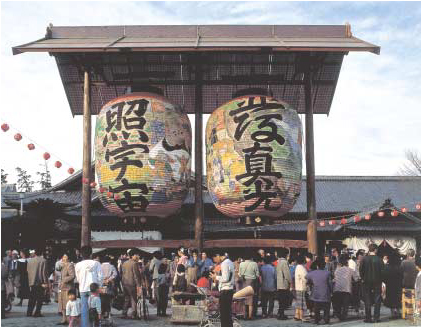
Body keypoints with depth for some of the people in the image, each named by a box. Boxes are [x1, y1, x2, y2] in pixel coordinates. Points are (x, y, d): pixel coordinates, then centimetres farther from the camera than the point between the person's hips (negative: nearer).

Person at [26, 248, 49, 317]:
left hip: (32, 282, 5)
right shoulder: (43, 261, -8)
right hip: (40, 282, -5)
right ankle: (37, 312, -1)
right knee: (40, 299, 2)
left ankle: (29, 312, 11)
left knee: (32, 299, 13)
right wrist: (46, 282, -9)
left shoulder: (30, 261, 8)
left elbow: (28, 272, 12)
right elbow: (44, 272, -12)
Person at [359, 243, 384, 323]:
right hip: (377, 282, -1)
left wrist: (363, 279, 8)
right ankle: (376, 317, 6)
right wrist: (380, 280, 11)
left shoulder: (364, 259, -6)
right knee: (377, 300, 8)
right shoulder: (379, 260, -8)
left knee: (367, 301, 7)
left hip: (366, 282, 1)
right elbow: (382, 271, -3)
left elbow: (361, 270, -5)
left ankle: (368, 318, 7)